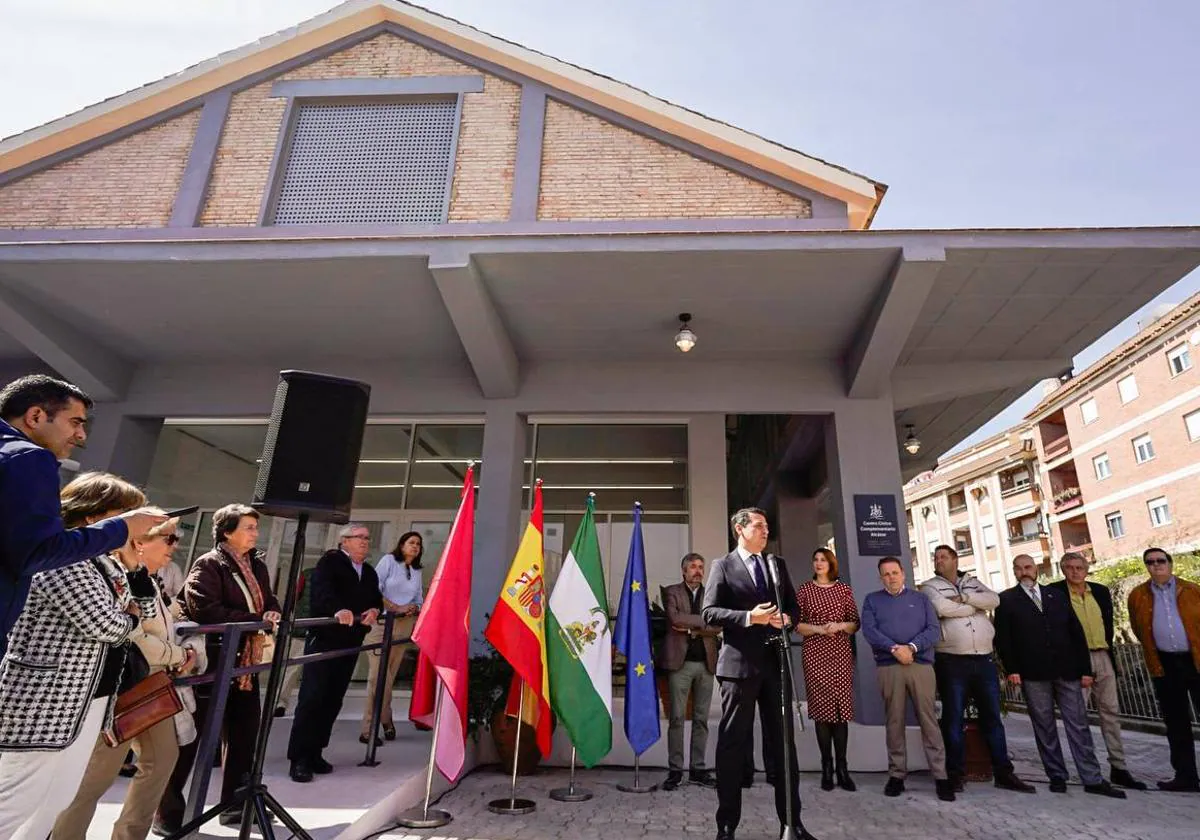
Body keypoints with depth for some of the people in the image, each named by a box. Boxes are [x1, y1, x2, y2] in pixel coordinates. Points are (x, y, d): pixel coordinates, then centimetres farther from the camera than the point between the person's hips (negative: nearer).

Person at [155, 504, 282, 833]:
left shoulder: (257, 565, 10)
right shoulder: (208, 565, -12)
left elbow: (270, 601, 14)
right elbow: (206, 611, -23)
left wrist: (272, 614, -10)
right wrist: (255, 620, -21)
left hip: (244, 661, 8)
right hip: (211, 661, -8)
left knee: (244, 730, 13)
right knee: (191, 734, 2)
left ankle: (235, 804, 27)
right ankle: (168, 811, 18)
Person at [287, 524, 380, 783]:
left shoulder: (370, 573, 17)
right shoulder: (330, 561, -6)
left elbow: (376, 600, 13)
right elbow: (321, 590, -23)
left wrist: (375, 610, -11)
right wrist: (338, 610, -42)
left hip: (350, 645, 7)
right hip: (324, 640, -7)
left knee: (333, 701, 10)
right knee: (312, 698, -7)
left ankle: (314, 753, 20)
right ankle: (299, 759, -1)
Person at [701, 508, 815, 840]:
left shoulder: (778, 565, 14)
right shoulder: (722, 565, -2)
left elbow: (793, 606, 17)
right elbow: (709, 612, -8)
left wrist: (787, 618, -6)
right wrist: (748, 617, -20)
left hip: (775, 662, 5)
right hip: (739, 663, -4)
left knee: (783, 742, 12)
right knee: (733, 743, 5)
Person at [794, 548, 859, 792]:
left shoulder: (844, 589, 9)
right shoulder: (804, 590, 4)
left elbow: (855, 624, 8)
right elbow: (797, 625, 2)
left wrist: (840, 625, -11)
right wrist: (819, 628, -13)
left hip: (841, 653, 1)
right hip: (814, 654, -1)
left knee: (842, 707, -2)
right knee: (821, 707, -1)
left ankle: (842, 767, 5)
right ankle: (826, 767, 6)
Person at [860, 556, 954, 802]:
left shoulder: (920, 599, 14)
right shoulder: (872, 600, 11)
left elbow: (934, 629, 3)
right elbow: (869, 630, -2)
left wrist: (912, 647, -13)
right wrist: (894, 648, -16)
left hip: (921, 664, 1)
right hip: (888, 667, 0)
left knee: (929, 720, -1)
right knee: (894, 722, 4)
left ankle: (940, 776, 5)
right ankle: (897, 774, 12)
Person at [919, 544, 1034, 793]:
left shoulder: (973, 582, 15)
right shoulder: (929, 586, 3)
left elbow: (993, 599, -3)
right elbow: (941, 608, -16)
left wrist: (963, 597, -12)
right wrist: (975, 606, -4)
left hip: (984, 659, 4)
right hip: (951, 662, -3)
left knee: (992, 716, 10)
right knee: (954, 718, 2)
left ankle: (1003, 772, 20)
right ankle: (955, 773, 11)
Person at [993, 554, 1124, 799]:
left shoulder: (1056, 595, 13)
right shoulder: (1007, 599, 4)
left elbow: (1076, 632, 11)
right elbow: (1002, 638, 0)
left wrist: (1085, 668, 5)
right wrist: (1011, 669, -8)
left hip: (1067, 670, 2)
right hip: (1033, 675, -2)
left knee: (1078, 724, 4)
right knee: (1044, 728, 5)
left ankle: (1092, 779, 11)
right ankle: (1057, 776, 14)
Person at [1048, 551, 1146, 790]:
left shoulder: (1101, 591, 10)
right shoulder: (1054, 591, -7)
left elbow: (1108, 623, 17)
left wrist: (1107, 649, 11)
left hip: (1103, 657, 5)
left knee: (1111, 712, 9)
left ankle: (1118, 768, 17)